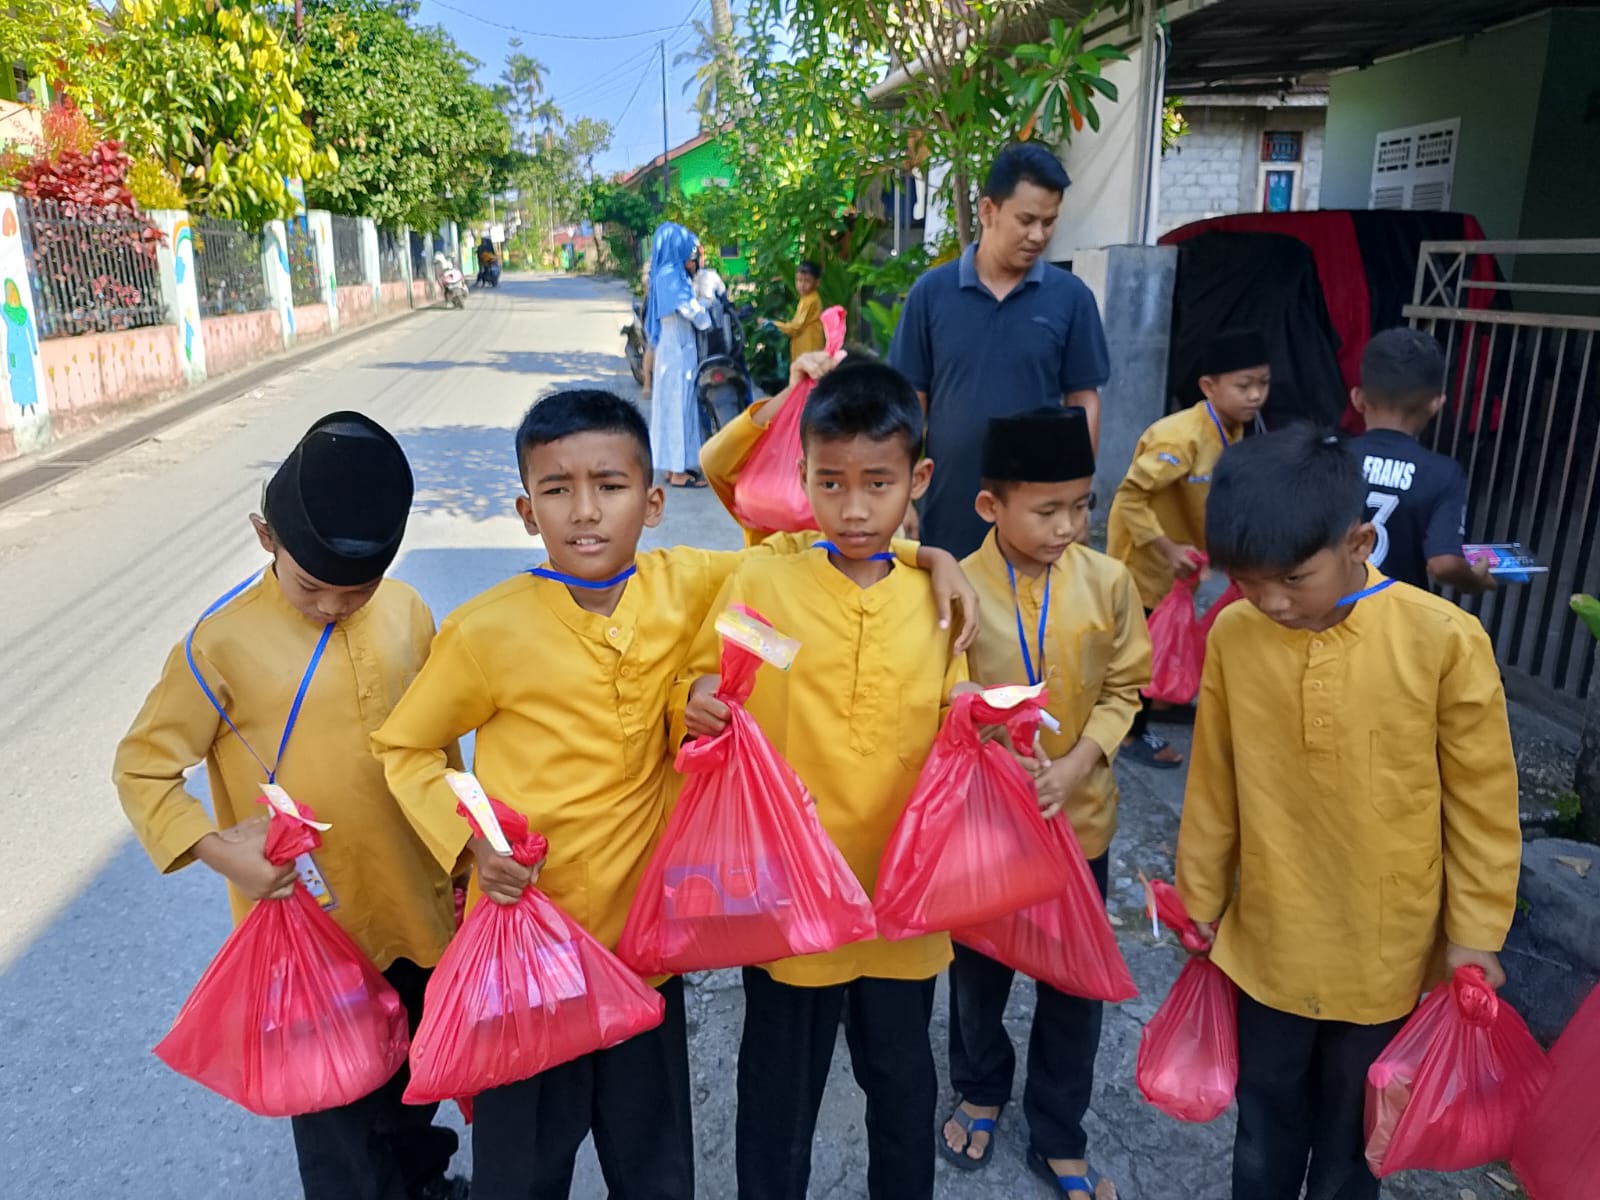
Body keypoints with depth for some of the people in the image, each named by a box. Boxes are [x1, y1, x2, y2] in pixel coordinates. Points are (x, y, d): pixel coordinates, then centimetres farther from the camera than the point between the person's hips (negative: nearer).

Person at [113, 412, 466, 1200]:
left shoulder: (407, 613, -5)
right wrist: (219, 852, -21)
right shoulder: (223, 644, -16)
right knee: (338, 1107, 14)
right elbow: (140, 769, -7)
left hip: (414, 909, 4)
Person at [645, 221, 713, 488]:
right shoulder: (671, 277, -17)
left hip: (675, 351, 9)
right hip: (677, 353, -9)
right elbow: (698, 316, -18)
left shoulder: (669, 275, 12)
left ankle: (675, 466, 19)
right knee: (677, 406, -5)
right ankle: (677, 472, 1)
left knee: (675, 405, 13)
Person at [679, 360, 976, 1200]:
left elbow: (952, 724, 8)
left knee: (903, 1082, 23)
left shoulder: (936, 598, -3)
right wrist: (697, 706, -24)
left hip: (902, 896, 2)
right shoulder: (760, 585, -11)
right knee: (779, 1087, 18)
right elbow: (698, 690, -3)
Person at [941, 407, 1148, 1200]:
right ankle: (981, 1092, 48)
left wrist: (1075, 766, -16)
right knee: (979, 971, 20)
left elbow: (1122, 690, -2)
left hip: (1080, 819, 2)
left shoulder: (1108, 583, -10)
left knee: (1075, 986, 15)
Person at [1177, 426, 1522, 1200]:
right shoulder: (1232, 635, -11)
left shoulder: (1444, 642, -19)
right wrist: (1201, 903, 9)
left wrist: (1473, 936, -3)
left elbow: (1481, 804, -7)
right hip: (1267, 946, 2)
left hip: (1385, 957, -2)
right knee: (1264, 1137, 21)